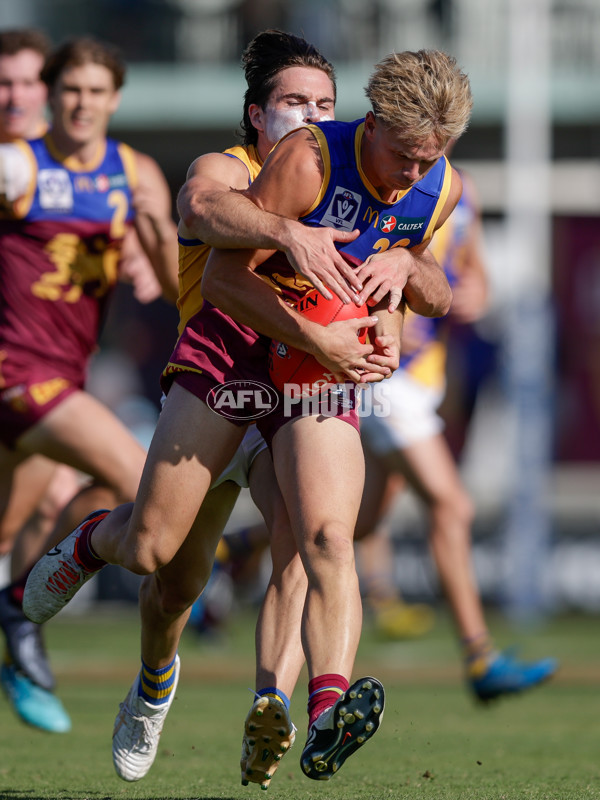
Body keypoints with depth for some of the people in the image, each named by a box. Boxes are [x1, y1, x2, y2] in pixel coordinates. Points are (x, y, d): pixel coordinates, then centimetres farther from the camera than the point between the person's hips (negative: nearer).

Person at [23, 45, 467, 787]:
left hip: (327, 372, 3)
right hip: (230, 345, -3)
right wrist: (315, 340, -25)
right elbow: (222, 276, -19)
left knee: (328, 539, -22)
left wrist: (404, 263, -7)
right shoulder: (307, 156, -21)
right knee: (152, 549, -2)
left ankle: (327, 712, -34)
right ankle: (95, 540, 34)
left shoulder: (441, 189, -4)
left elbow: (439, 291, 17)